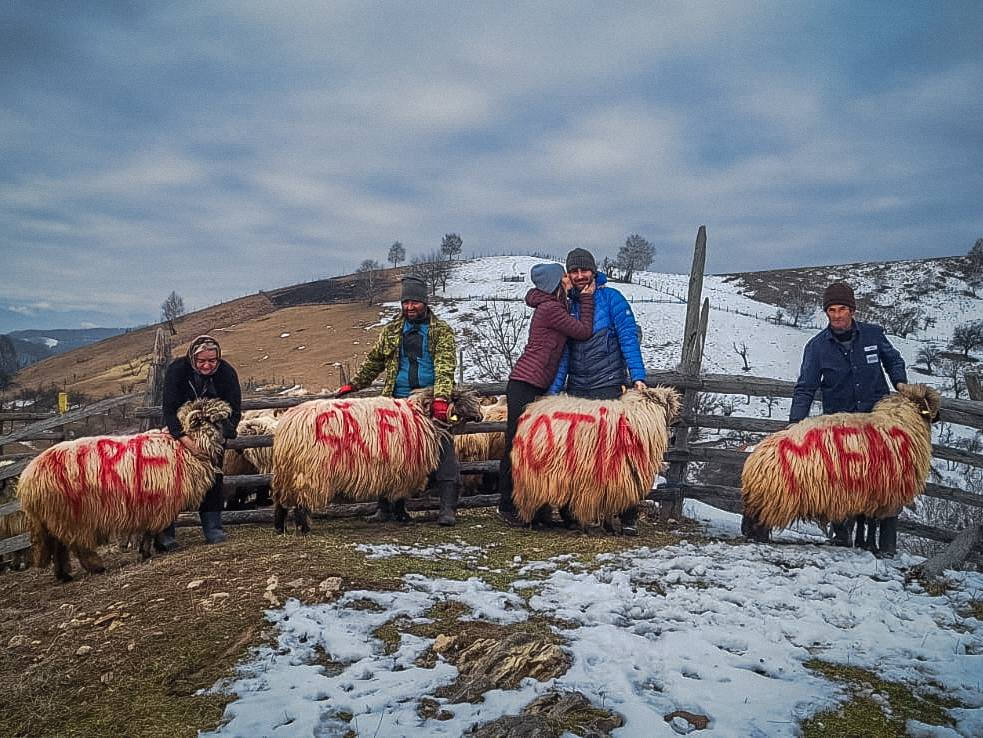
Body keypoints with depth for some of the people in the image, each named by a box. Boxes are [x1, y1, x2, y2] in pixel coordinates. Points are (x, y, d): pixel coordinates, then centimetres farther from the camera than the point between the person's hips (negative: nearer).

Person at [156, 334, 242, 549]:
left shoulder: (226, 373, -22)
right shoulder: (177, 370, -26)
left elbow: (234, 411, -19)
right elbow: (169, 410, -31)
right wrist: (187, 442, -44)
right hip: (180, 430, -1)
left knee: (214, 475, -5)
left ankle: (213, 528, 2)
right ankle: (164, 533, -5)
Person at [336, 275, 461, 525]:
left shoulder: (442, 331, 3)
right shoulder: (391, 331, 14)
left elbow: (445, 366, -10)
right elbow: (373, 361, 25)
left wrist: (441, 397, -24)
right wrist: (352, 385, 22)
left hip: (433, 401, -3)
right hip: (399, 401, 3)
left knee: (444, 447, -11)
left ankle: (448, 507, -7)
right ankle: (391, 506, 14)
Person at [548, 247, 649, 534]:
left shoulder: (611, 298, -1)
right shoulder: (568, 306, 13)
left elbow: (629, 337, -7)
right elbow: (563, 352, 11)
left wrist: (638, 376, -17)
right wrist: (554, 391, 4)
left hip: (609, 388, -5)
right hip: (576, 391, 5)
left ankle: (628, 516, 4)